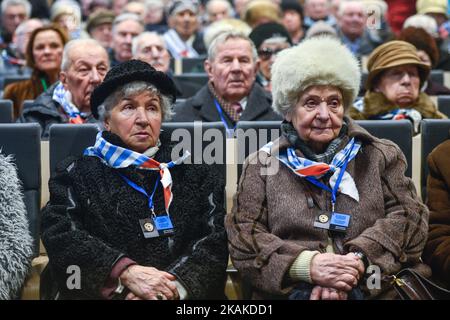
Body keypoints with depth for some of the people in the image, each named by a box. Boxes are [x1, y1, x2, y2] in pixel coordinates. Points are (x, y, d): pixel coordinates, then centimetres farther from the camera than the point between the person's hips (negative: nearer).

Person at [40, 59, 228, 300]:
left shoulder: (195, 171, 16)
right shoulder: (77, 173, 14)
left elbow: (217, 239, 5)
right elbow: (60, 236, 0)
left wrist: (174, 283, -12)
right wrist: (125, 272, -13)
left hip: (184, 296, 1)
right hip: (102, 294, -1)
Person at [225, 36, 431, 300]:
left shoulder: (381, 156, 19)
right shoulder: (261, 165, 16)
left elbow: (409, 217, 6)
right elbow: (242, 235, 5)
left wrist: (359, 258, -11)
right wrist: (306, 265, -12)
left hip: (378, 290, 2)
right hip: (289, 292, -1)